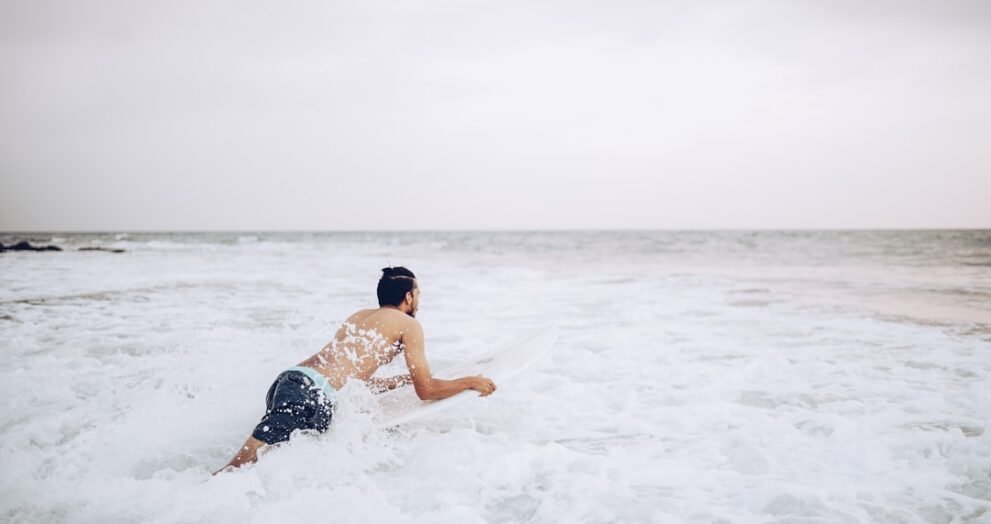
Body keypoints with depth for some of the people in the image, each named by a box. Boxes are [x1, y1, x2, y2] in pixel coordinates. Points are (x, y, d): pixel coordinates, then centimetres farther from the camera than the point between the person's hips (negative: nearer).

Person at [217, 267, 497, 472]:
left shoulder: (361, 315, 32)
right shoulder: (408, 324, 9)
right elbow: (426, 391, 9)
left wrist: (407, 378, 48)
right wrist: (470, 381, 24)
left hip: (290, 378, 9)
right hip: (312, 393, -8)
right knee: (237, 471, -16)